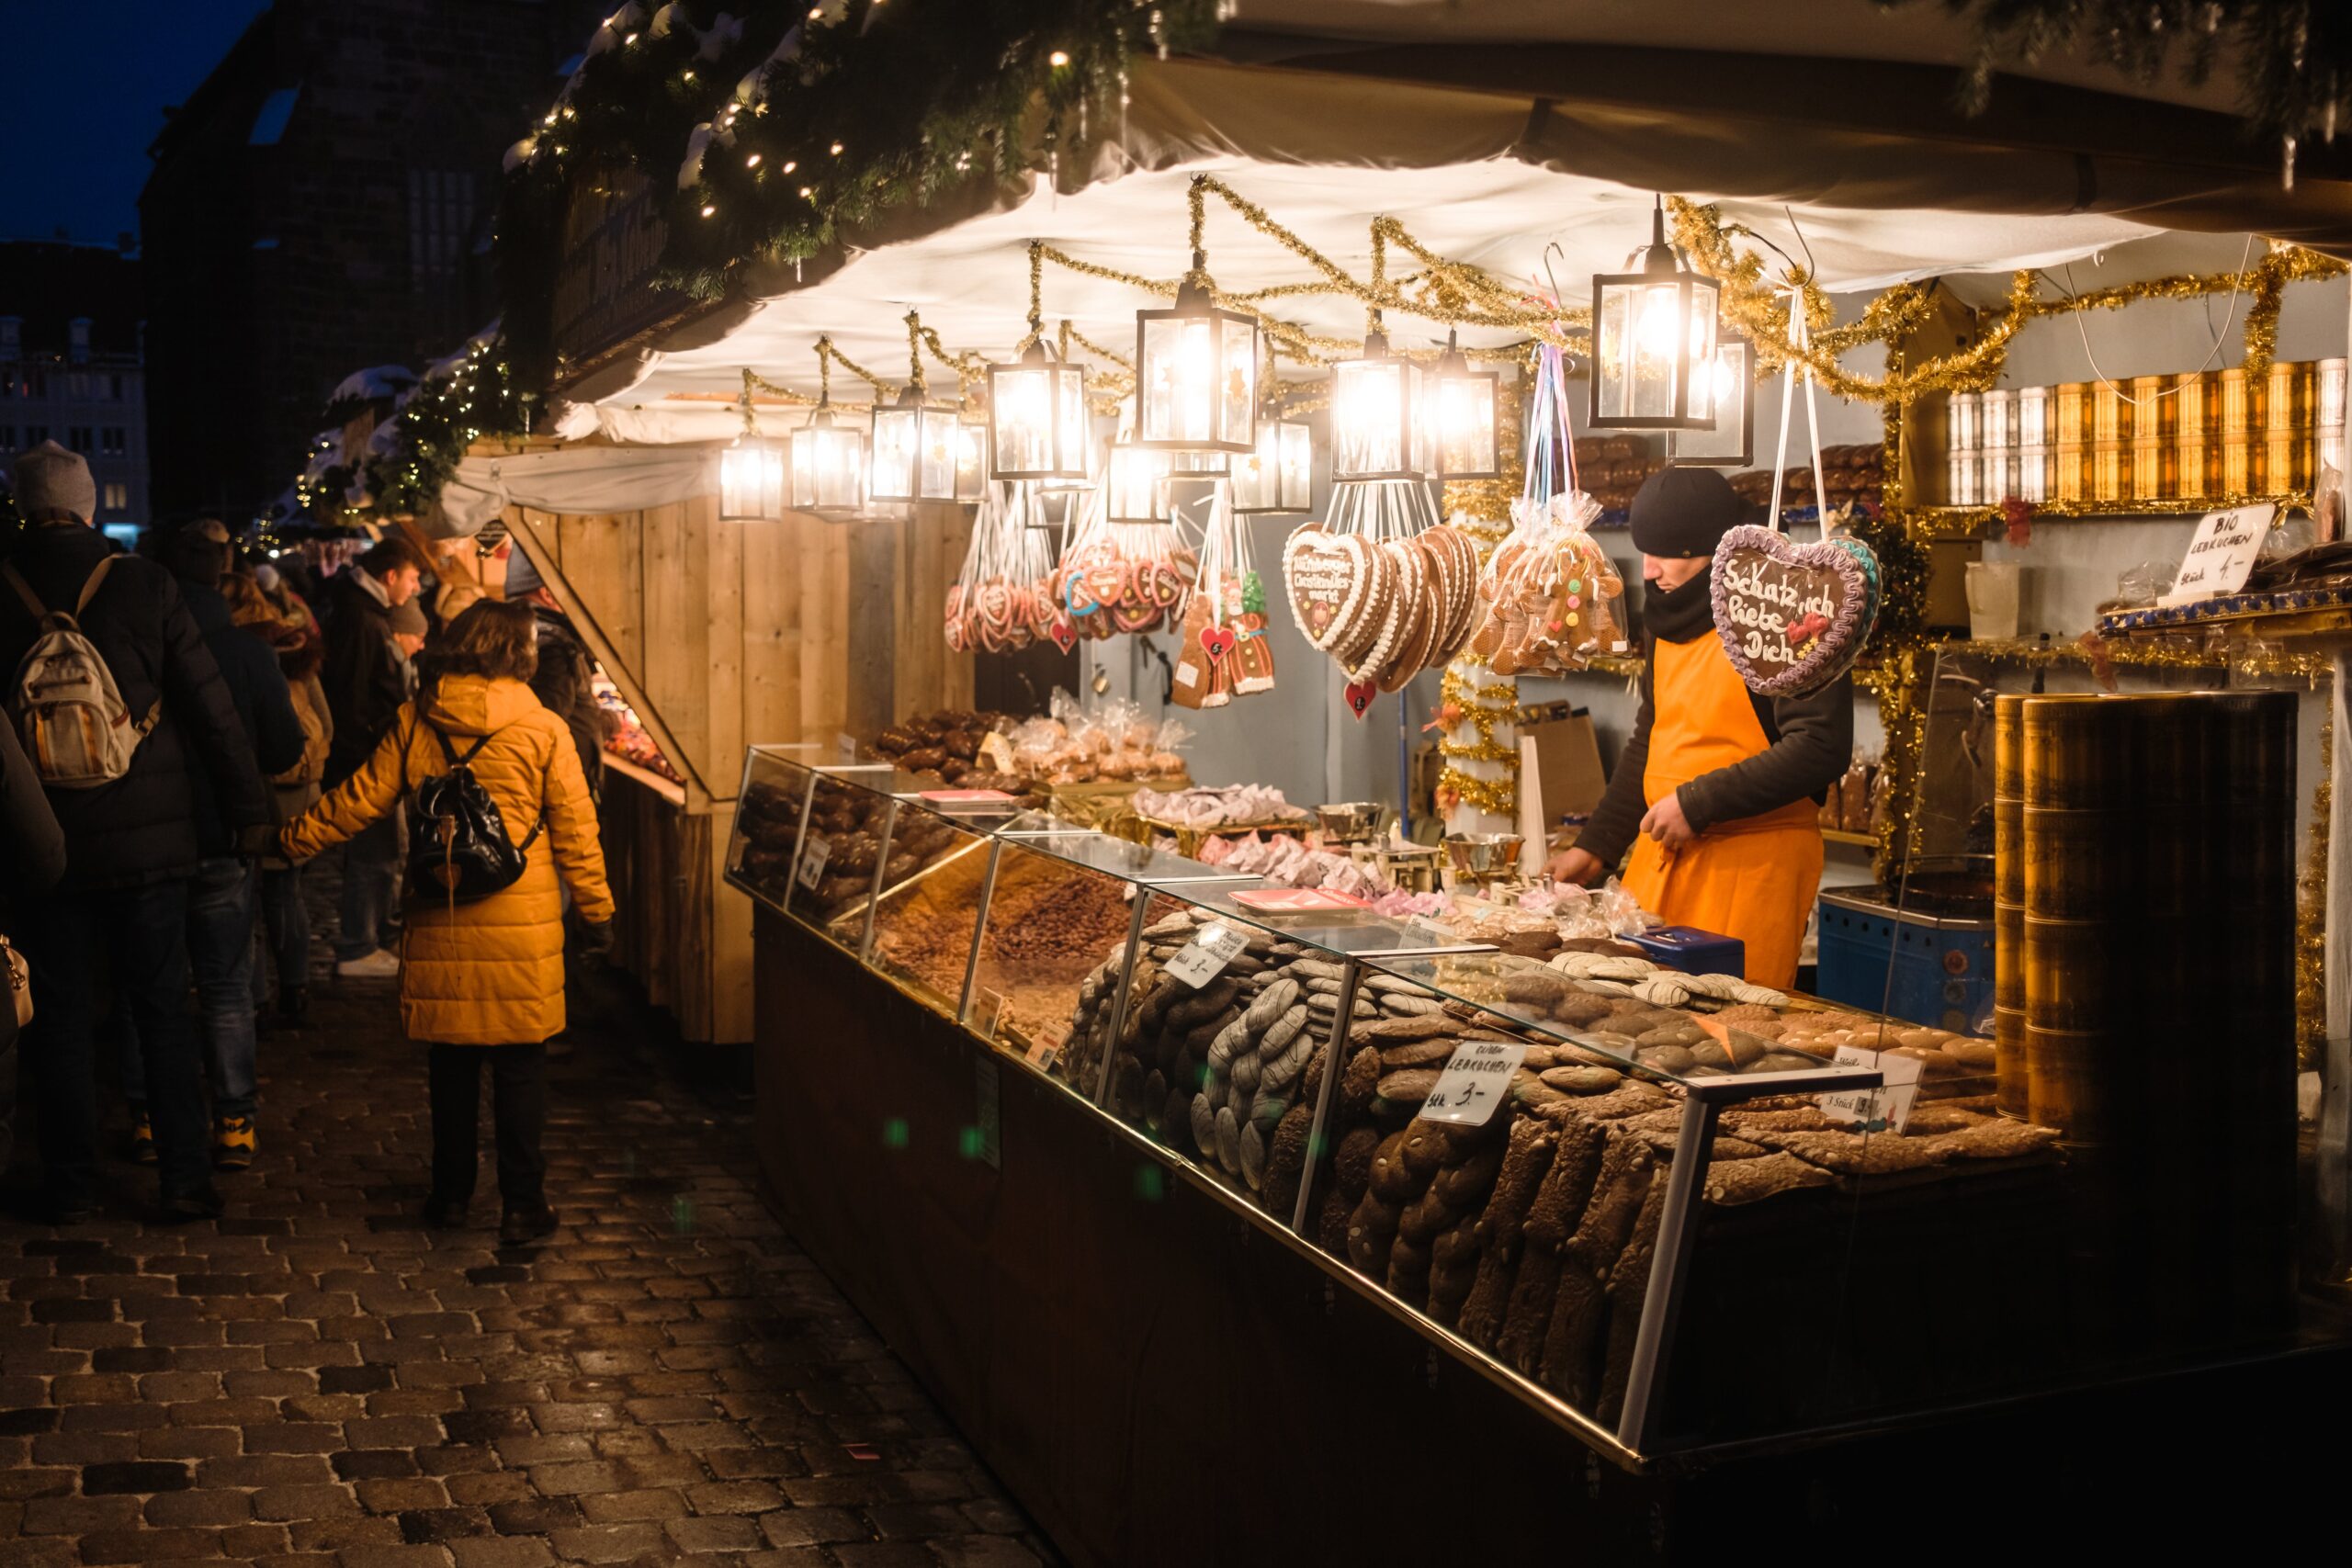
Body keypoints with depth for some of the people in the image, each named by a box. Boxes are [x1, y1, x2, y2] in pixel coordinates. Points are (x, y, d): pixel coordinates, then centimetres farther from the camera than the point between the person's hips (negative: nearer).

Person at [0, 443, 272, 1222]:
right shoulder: (144, 586, -7)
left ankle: (70, 1185, 17)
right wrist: (249, 808, 2)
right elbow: (212, 708, -5)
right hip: (146, 836, 0)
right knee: (164, 1011, 8)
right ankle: (184, 1179, 11)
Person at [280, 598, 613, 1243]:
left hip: (440, 919, 3)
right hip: (521, 922, -3)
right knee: (520, 1063, 5)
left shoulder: (415, 722, 1)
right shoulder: (543, 729, -5)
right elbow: (575, 830, -1)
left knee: (450, 1058, 14)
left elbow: (360, 800, 5)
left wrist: (293, 840, 19)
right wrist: (597, 906, 9)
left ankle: (451, 1192, 24)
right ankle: (522, 1203, 9)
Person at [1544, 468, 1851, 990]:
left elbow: (1821, 746, -19)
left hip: (1752, 862, -7)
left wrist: (1698, 802, -19)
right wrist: (1595, 847, 19)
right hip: (1661, 852, 7)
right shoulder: (1670, 621, 15)